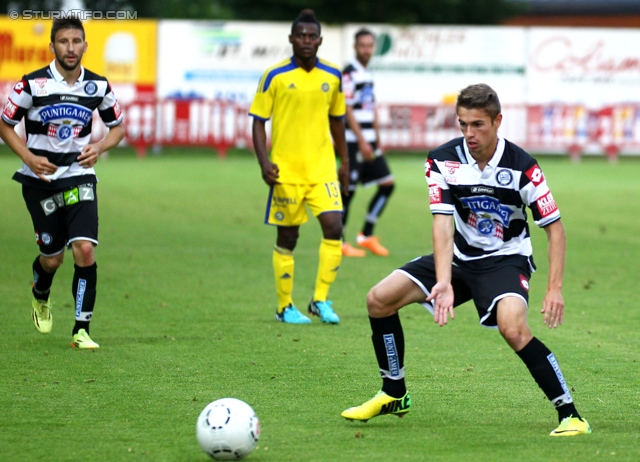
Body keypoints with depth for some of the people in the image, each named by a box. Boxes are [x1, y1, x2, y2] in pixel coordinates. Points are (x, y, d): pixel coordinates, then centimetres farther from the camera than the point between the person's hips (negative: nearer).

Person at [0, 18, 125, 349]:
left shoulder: (98, 86, -2)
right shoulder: (33, 84, -11)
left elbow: (117, 126, 13)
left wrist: (99, 147, -8)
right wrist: (29, 158, -14)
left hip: (79, 177, 1)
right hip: (40, 181, -1)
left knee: (85, 249, -16)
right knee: (52, 258, 4)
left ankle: (81, 331, -7)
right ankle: (40, 297, 42)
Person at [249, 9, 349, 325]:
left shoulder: (332, 76, 6)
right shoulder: (274, 76, -5)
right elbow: (258, 120, -3)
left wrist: (345, 162, 19)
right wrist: (264, 162, -14)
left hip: (323, 167, 3)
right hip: (286, 170, -3)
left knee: (334, 228, -11)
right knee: (287, 237, 4)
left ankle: (321, 300, 1)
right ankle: (285, 307, 17)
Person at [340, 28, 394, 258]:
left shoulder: (368, 74, 15)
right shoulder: (349, 74, -10)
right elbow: (347, 110, -15)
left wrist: (377, 140, 18)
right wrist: (362, 141, -19)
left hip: (369, 142, 9)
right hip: (354, 142, -8)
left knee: (387, 183, 5)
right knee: (348, 190, -5)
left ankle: (366, 235, 12)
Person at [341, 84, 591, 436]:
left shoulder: (521, 166, -20)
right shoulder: (443, 161, -12)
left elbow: (555, 227, -13)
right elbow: (443, 223, -20)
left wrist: (554, 288, -23)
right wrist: (443, 282, -34)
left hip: (506, 258, -5)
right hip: (461, 255, 5)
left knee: (513, 329, -33)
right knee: (380, 298, -4)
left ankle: (570, 414, -23)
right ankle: (394, 395, 14)